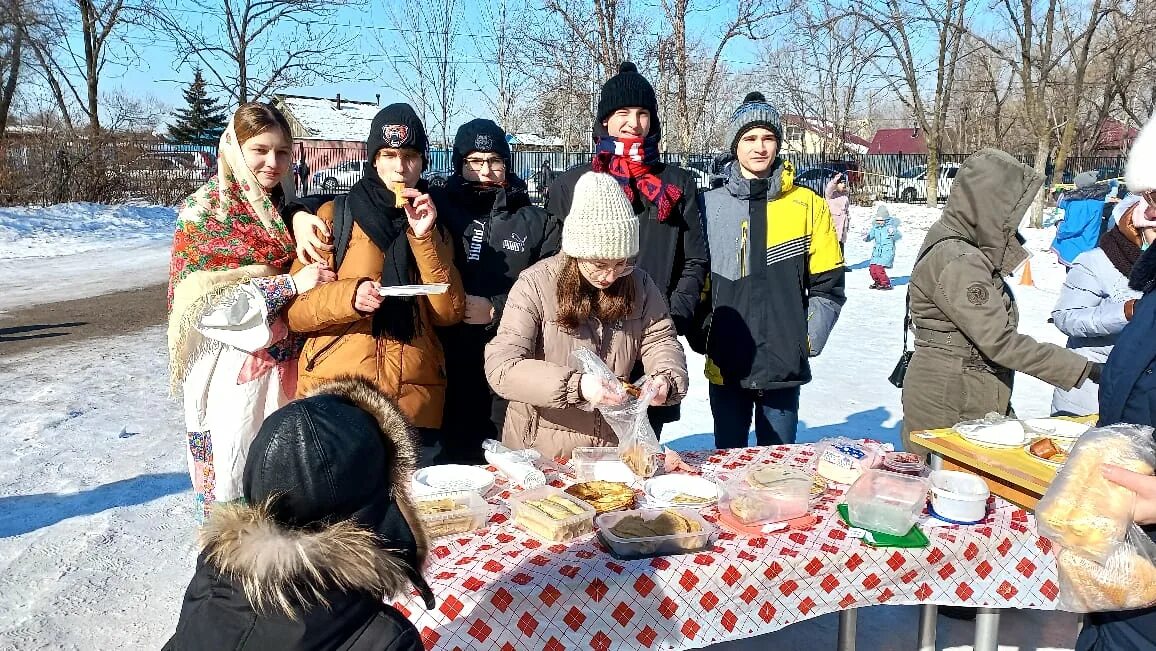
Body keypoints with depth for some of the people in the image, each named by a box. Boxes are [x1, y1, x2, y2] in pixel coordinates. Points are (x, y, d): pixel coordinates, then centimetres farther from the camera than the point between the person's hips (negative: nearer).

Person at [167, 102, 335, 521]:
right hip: (232, 373, -5)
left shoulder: (284, 208, 12)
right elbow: (204, 305, -16)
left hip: (285, 369, 5)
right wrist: (290, 284, -18)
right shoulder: (203, 211, -6)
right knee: (231, 482, 3)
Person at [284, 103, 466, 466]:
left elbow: (450, 313, -1)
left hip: (415, 405, 3)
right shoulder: (334, 215, 4)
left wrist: (425, 237, -9)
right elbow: (294, 310, -1)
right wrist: (348, 296, -20)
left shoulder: (432, 224, 12)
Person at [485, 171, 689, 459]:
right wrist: (576, 386, -32)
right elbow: (501, 367, -19)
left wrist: (667, 379, -17)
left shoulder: (639, 283, 2)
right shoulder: (535, 284, -12)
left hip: (616, 445, 4)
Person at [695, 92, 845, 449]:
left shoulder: (808, 206, 1)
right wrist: (703, 335, -2)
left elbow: (828, 284, 2)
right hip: (726, 366, 1)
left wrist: (808, 341, -4)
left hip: (785, 367, 0)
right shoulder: (710, 205, 2)